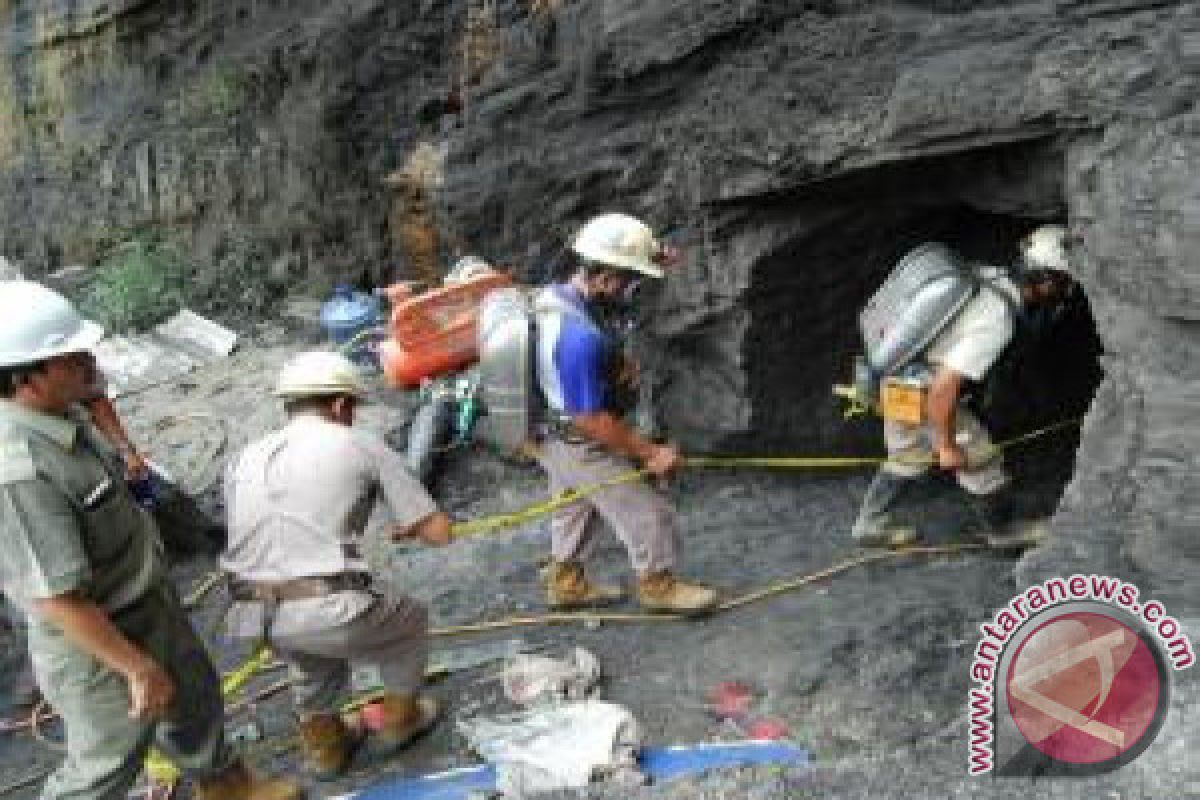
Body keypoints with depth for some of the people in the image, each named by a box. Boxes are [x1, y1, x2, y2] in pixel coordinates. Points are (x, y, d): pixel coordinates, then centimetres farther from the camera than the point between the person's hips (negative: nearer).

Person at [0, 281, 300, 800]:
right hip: (96, 641, -9)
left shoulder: (56, 415, -9)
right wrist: (140, 668, -24)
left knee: (194, 693, 27)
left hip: (145, 602, 9)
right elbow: (58, 599, -31)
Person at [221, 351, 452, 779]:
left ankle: (322, 743, 50)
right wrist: (407, 528, 29)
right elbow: (439, 531, 5)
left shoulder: (245, 458, 17)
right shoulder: (362, 444, 5)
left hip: (249, 617, 5)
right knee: (409, 620, 28)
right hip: (329, 610, -5)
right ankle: (397, 719, 45)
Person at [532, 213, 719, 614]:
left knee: (573, 511, 27)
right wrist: (650, 453, -20)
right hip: (583, 447, -9)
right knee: (649, 514, 8)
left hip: (553, 437, 9)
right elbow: (591, 420, -30)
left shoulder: (549, 297, -7)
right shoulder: (582, 338, -36)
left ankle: (566, 582, 43)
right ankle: (658, 585, 27)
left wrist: (615, 369, -2)